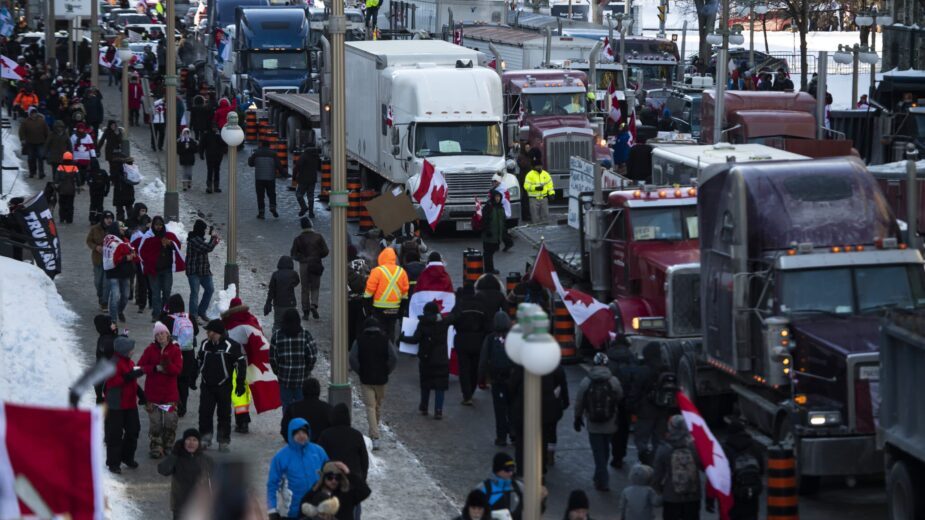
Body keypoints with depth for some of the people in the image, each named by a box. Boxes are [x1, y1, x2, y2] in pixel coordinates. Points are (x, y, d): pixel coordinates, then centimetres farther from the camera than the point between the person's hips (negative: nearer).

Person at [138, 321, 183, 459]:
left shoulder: (175, 350, 0)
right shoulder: (150, 349, 3)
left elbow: (178, 370, -8)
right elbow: (140, 367, -2)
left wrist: (168, 365, -26)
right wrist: (156, 368, -15)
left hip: (170, 392, 0)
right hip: (153, 393, 0)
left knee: (170, 422, -3)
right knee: (155, 423, 1)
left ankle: (168, 447, 14)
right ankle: (156, 448, 11)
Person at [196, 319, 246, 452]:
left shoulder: (231, 346, -11)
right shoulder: (205, 344, 7)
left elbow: (241, 364, -7)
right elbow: (198, 361, 20)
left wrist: (240, 384, -8)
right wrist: (193, 379, 20)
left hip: (223, 386, -4)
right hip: (206, 385, 4)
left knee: (224, 414, 4)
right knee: (204, 413, -2)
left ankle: (223, 441, 13)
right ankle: (205, 438, 7)